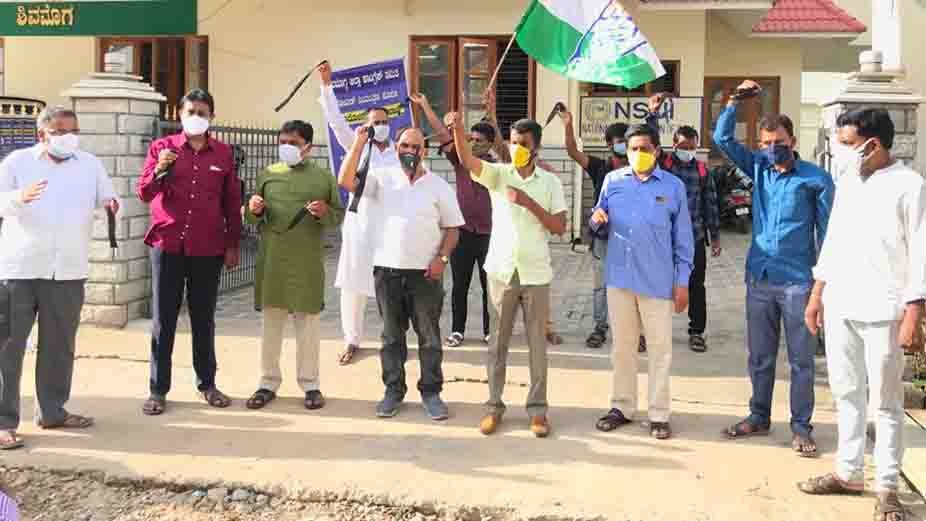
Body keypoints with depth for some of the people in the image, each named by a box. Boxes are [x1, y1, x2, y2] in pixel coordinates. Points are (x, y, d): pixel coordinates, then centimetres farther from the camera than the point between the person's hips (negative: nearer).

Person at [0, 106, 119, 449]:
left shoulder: (91, 165, 11)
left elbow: (109, 199, 8)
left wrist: (112, 204, -16)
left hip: (68, 270, 3)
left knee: (59, 345, 12)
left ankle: (52, 411, 26)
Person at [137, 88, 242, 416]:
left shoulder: (223, 153, 6)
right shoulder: (161, 147, 3)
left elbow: (232, 202, 9)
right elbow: (144, 194, 0)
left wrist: (233, 245, 7)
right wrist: (159, 170, -19)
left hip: (208, 249, 1)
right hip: (167, 245, -1)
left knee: (204, 318, 10)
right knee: (163, 319, 2)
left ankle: (207, 384, 20)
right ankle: (158, 389, 8)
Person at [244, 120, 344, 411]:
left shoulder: (323, 177, 2)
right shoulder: (268, 174, 8)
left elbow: (339, 215, 5)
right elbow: (253, 219, 13)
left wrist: (325, 212, -16)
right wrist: (253, 210, -9)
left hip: (308, 262, -2)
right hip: (272, 260, 2)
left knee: (308, 323, 6)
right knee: (271, 323, 9)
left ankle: (310, 384, 16)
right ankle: (268, 383, 19)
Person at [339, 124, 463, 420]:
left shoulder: (439, 186, 2)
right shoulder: (382, 179, 4)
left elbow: (452, 228, 4)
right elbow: (346, 181, -10)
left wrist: (442, 258, -10)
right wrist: (359, 143, -15)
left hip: (425, 272, -1)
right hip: (387, 269, 1)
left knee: (429, 335, 4)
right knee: (391, 335, 10)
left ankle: (431, 392, 14)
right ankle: (394, 390, 19)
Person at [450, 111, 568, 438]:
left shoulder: (550, 182, 2)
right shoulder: (498, 174, 1)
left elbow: (560, 228, -3)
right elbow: (467, 160, -17)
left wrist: (530, 203, -15)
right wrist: (458, 128, -35)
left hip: (536, 274, 0)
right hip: (501, 271, 0)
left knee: (537, 343, 6)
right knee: (498, 342, 8)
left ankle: (537, 408, 14)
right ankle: (494, 406, 17)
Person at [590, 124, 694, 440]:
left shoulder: (673, 186, 0)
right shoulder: (612, 181, 5)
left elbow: (683, 239, 2)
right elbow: (599, 224, 12)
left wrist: (682, 281, -2)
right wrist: (596, 220, -13)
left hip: (658, 281, -2)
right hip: (619, 277, 2)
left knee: (660, 347, 3)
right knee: (622, 345, 12)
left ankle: (659, 414, 12)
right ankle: (622, 406, 24)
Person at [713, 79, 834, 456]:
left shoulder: (816, 179, -4)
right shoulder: (759, 168, 8)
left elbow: (826, 229, -2)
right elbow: (722, 139, 9)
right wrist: (736, 101, -1)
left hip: (798, 281, -4)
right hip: (759, 279, 4)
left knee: (801, 358, 3)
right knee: (759, 356, 14)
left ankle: (801, 427, 13)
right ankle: (759, 418, 27)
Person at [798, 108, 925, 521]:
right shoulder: (846, 182, 11)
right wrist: (817, 294, 15)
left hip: (882, 312, -6)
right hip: (839, 307, 7)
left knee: (885, 403, 2)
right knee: (847, 394, 14)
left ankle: (887, 487, 11)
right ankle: (849, 472, 26)